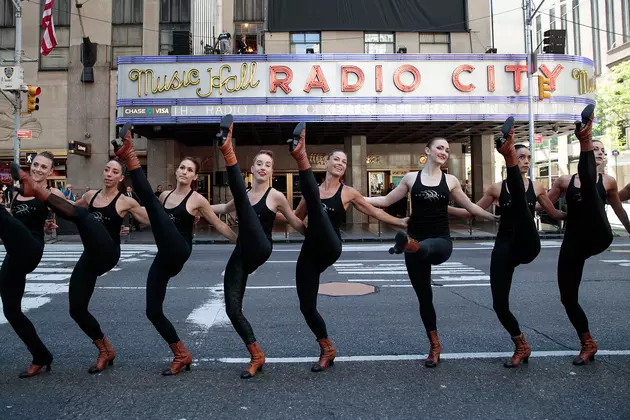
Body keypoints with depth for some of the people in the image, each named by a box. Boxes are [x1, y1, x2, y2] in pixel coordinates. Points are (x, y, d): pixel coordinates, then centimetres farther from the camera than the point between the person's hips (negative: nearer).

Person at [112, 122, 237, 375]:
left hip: (179, 252, -6)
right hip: (165, 258, 6)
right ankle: (182, 355, 15)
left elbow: (220, 226, 6)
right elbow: (152, 218, 35)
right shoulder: (166, 195, 18)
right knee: (153, 311, 4)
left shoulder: (197, 199, 2)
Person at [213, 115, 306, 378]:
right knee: (232, 309, -4)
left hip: (260, 251, -6)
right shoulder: (246, 196, 19)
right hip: (240, 255, 6)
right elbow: (225, 208, 37)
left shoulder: (276, 196, 4)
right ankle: (257, 357, 9)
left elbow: (297, 225, 12)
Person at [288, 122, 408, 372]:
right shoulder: (313, 191, 15)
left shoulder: (348, 192, 8)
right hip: (309, 252, 4)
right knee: (307, 306, 1)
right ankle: (327, 350, 21)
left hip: (330, 249, -4)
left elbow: (374, 213, 16)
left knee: (316, 203, -25)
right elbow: (295, 219, 24)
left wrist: (402, 223, 17)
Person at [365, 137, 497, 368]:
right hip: (415, 241, 1)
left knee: (424, 248, -41)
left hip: (440, 241, 0)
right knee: (424, 296, 6)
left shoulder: (450, 180, 7)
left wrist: (495, 217, 14)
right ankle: (435, 345, 21)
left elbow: (470, 206, 16)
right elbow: (386, 200, 9)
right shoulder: (411, 178, 6)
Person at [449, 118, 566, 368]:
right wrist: (443, 208, 1)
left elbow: (555, 214, 22)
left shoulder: (537, 188, 10)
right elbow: (471, 212, 11)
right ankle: (521, 346, 20)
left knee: (519, 201, -27)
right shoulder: (497, 188, 8)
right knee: (499, 303, -5)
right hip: (504, 247, 1)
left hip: (528, 246, -1)